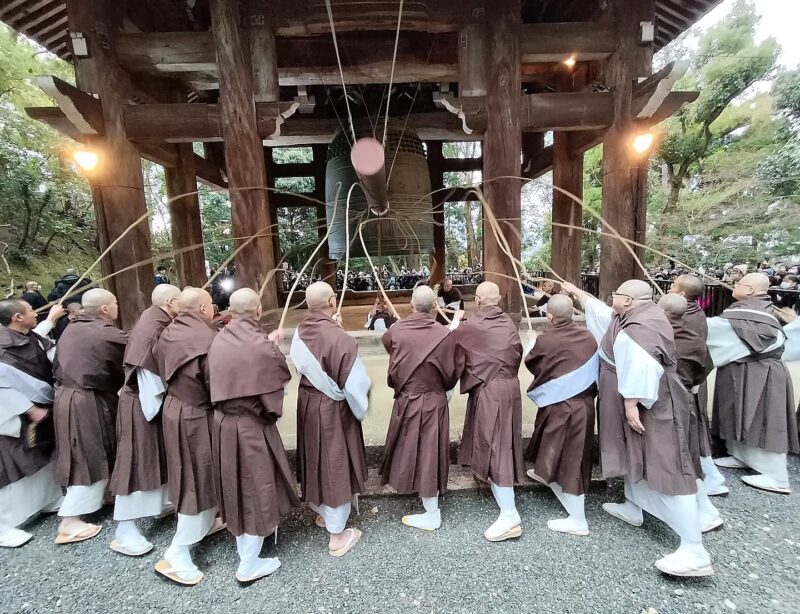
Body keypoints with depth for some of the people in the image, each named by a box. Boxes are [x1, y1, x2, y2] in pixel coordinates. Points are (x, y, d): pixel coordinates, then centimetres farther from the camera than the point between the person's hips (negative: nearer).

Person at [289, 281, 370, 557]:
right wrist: (361, 409, -4)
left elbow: (301, 366, 4)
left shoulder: (300, 332, -8)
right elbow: (354, 384, -21)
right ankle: (338, 535, 28)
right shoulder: (340, 339, -28)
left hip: (307, 402, 7)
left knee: (315, 459, 24)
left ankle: (322, 512, 48)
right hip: (333, 409, -7)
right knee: (335, 465, 10)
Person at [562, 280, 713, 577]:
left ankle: (694, 550, -2)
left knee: (664, 468, -9)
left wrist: (631, 404, -30)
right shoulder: (631, 318, 9)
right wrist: (575, 291, 31)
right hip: (639, 403, 11)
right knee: (636, 456, 23)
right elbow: (599, 308, 24)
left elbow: (640, 367, -33)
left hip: (652, 406, -11)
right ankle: (632, 507, 41)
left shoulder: (640, 326, -24)